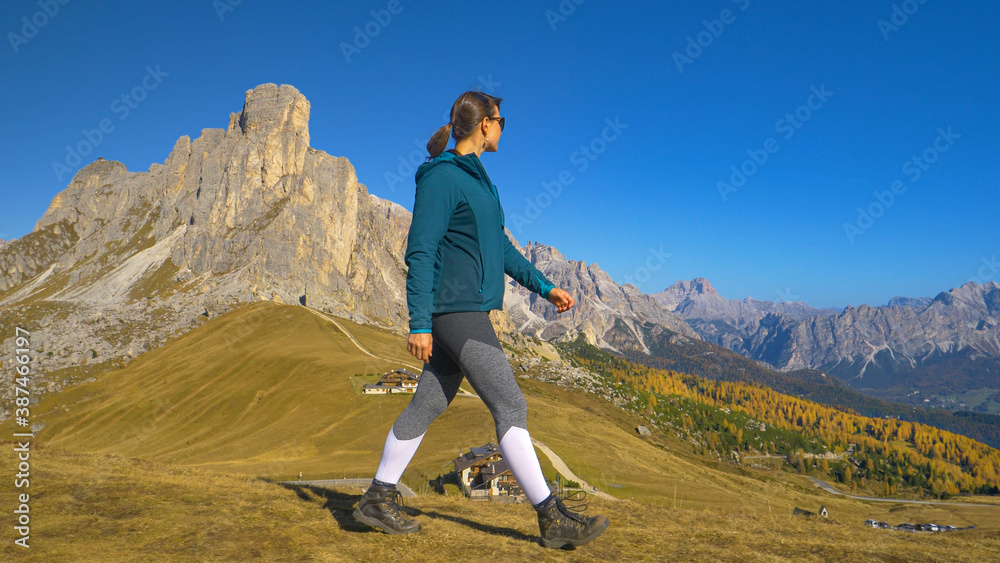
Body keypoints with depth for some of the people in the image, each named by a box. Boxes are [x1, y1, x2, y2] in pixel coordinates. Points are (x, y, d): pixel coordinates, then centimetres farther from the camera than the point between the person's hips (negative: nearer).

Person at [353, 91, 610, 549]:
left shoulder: (477, 178, 18)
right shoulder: (442, 177, -11)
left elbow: (501, 246, 23)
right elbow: (420, 252, -16)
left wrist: (544, 286, 20)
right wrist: (419, 324, -20)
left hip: (469, 310, 10)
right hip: (457, 309, -10)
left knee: (428, 405, 13)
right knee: (510, 407, -8)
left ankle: (378, 498, 23)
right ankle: (552, 518, 0)